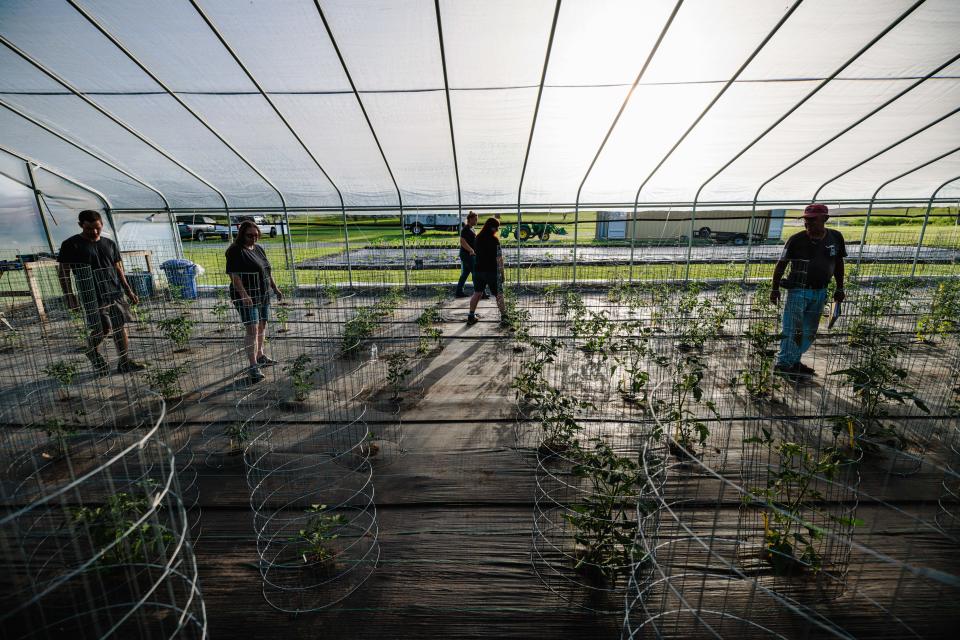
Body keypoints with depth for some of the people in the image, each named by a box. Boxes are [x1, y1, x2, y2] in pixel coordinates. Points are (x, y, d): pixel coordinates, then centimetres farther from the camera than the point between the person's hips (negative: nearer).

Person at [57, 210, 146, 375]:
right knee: (103, 328, -10)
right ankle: (92, 351, 22)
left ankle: (125, 362, 8)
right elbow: (63, 272, -1)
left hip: (115, 293, 5)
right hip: (92, 295, -5)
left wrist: (129, 291, 12)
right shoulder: (71, 245, 0)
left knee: (120, 326, 3)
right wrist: (69, 296, -9)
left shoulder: (109, 244, 14)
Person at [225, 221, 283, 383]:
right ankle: (253, 367, -8)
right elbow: (233, 275, -18)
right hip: (247, 296, -8)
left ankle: (260, 356, 30)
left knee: (262, 326, 15)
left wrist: (275, 289, 20)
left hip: (264, 295, 8)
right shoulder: (235, 251, -10)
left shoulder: (259, 249, 14)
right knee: (252, 329, -11)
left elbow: (267, 272, 21)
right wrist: (244, 295, -26)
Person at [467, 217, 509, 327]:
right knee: (499, 294, 3)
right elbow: (499, 258, -13)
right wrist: (502, 271, -8)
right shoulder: (494, 240, -13)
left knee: (477, 293, 17)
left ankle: (471, 317, 20)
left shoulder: (478, 238, 5)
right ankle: (503, 317, 0)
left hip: (478, 270, 6)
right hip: (492, 271, -5)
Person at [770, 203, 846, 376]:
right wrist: (775, 288, -7)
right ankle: (784, 363, -4)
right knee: (792, 329, -10)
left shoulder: (835, 238, 4)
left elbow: (838, 263, 15)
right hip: (798, 290, -5)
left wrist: (840, 288, 15)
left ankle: (794, 361, 22)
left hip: (820, 292, 5)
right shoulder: (796, 239, -8)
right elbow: (781, 264, -4)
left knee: (809, 332, 11)